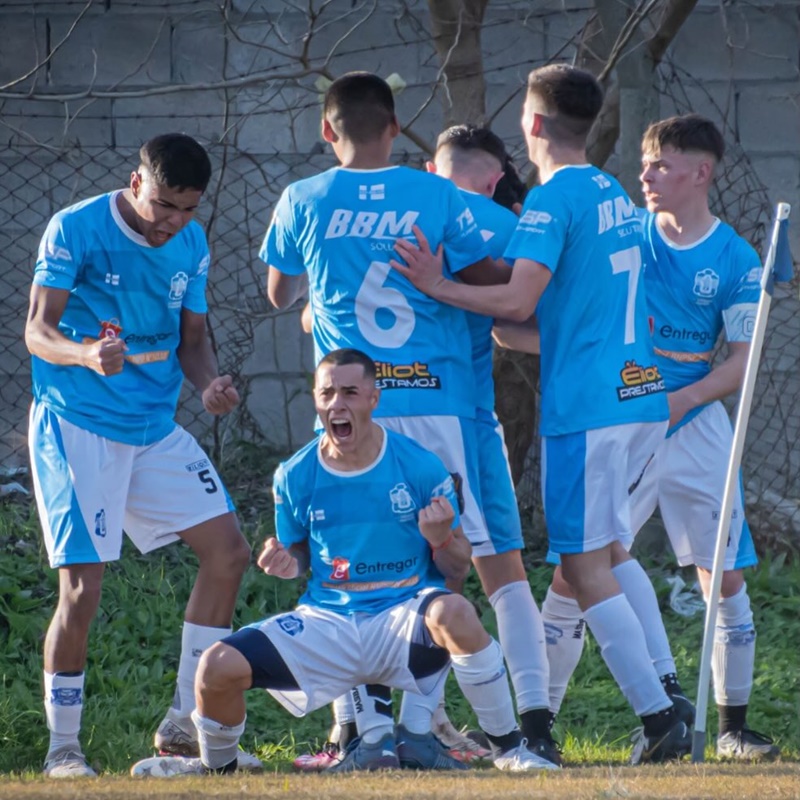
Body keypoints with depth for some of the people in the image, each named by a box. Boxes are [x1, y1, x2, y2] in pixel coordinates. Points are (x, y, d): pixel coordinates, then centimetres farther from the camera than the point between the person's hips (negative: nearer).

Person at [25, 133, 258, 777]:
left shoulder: (192, 245, 5)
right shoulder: (74, 230, -13)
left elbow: (192, 337, 12)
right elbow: (37, 331, -15)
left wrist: (209, 383, -10)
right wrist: (86, 353, -37)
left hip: (155, 428, 7)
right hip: (76, 427, -7)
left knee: (228, 552, 2)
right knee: (82, 585, -12)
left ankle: (185, 723, 11)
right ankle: (63, 746, 2)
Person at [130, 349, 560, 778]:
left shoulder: (420, 466, -6)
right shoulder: (295, 476, 1)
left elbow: (458, 569, 1)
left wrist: (441, 540, -23)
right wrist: (286, 564, -8)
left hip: (405, 614, -3)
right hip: (327, 622, 3)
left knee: (454, 613, -39)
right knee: (218, 666, -16)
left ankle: (509, 748, -21)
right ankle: (216, 765, 19)